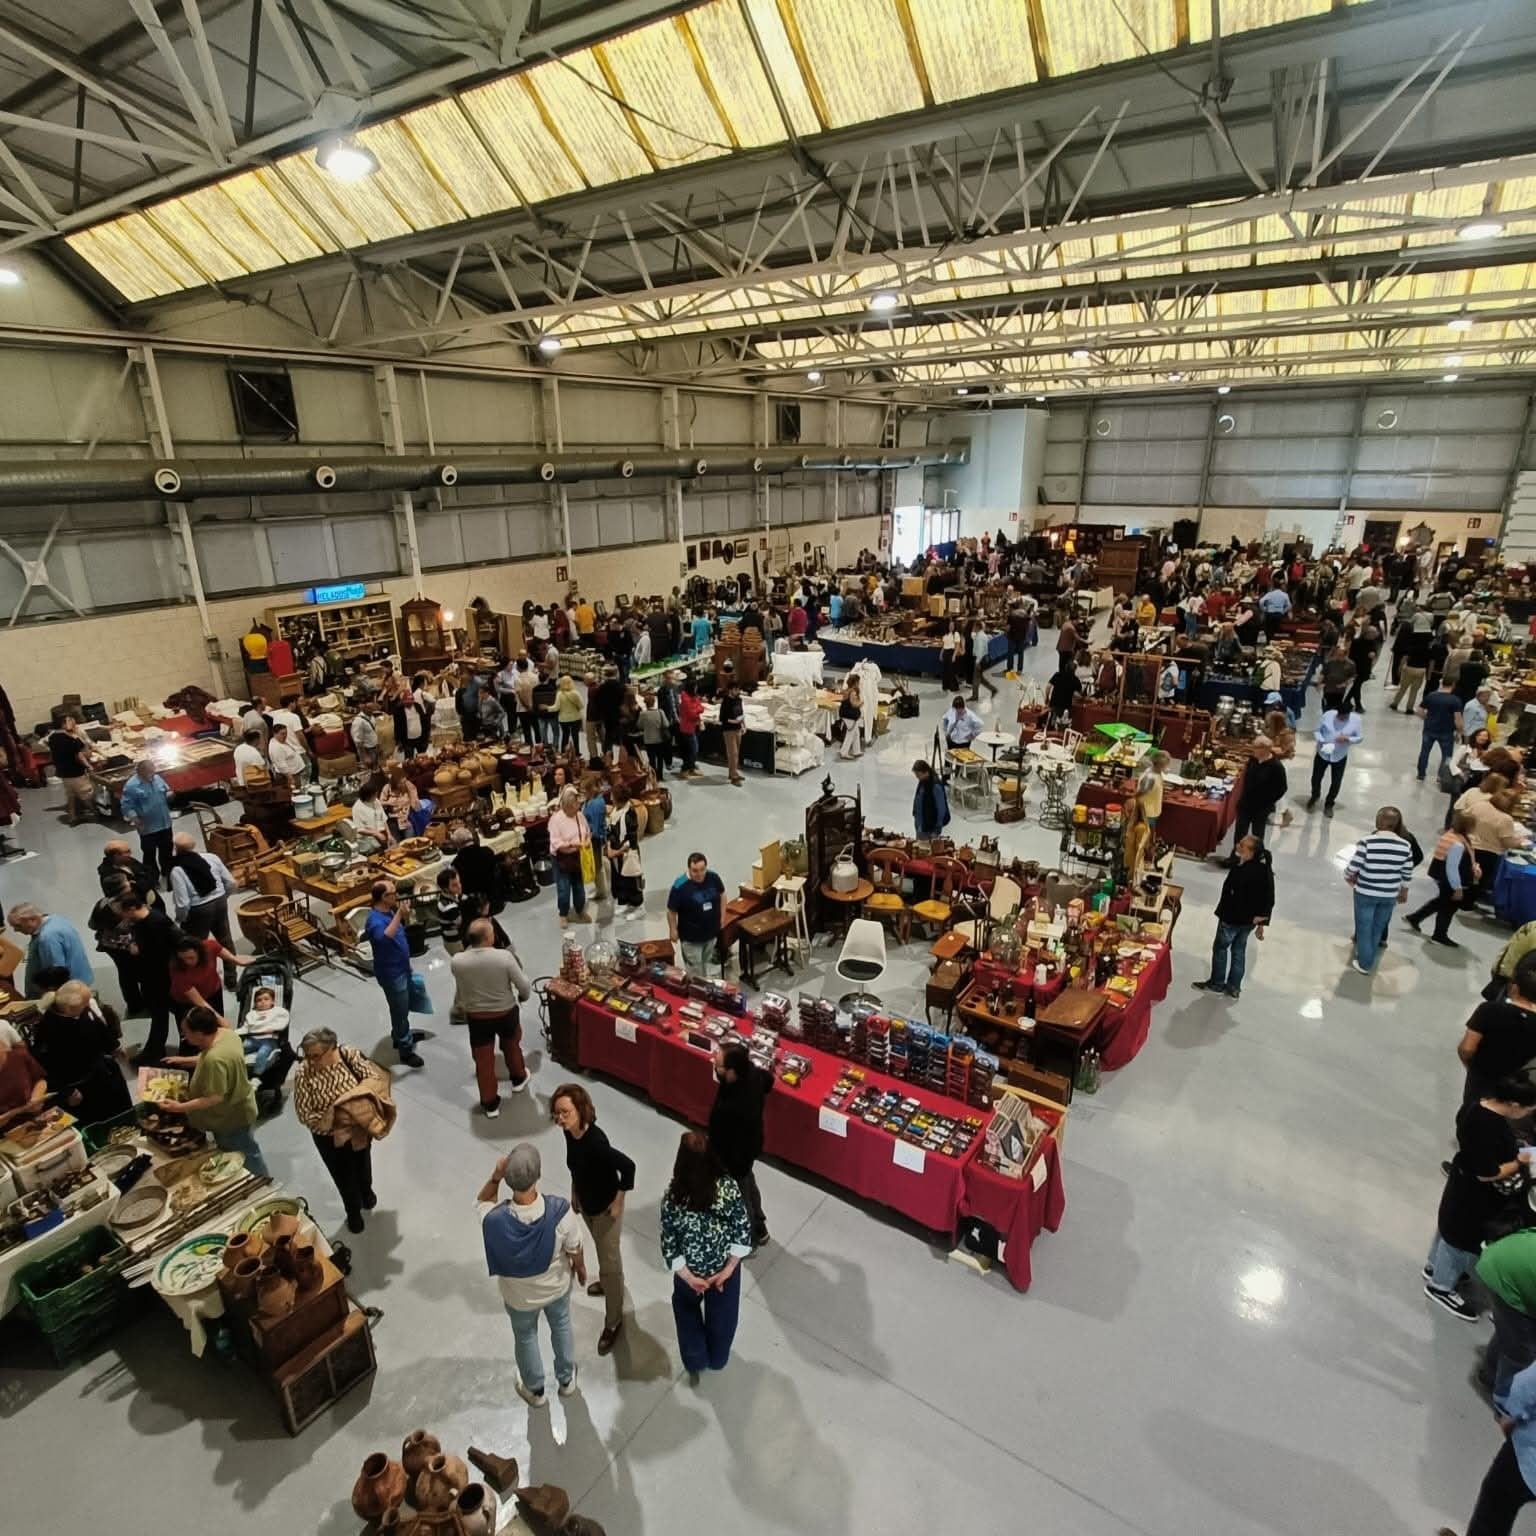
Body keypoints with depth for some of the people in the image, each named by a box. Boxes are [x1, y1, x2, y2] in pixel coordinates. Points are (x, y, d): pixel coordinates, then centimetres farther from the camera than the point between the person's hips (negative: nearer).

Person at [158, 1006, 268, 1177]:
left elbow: (214, 1098, -32)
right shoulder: (225, 1033, -11)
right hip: (235, 1109, 9)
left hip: (231, 1117, -9)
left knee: (245, 1156, 15)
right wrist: (184, 1060, 5)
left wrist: (180, 1107, -26)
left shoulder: (214, 1059, -39)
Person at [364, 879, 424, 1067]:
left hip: (401, 968, 9)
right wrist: (399, 914, -52)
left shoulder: (388, 911, 1)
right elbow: (384, 937, -51)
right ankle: (405, 1051, 16)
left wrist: (403, 914, 5)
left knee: (403, 1008, 26)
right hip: (391, 973, -9)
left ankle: (400, 1036, 46)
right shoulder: (375, 919, -28)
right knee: (400, 1011, 3)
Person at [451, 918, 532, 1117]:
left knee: (483, 1060, 18)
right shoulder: (505, 956, -27)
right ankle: (518, 1078, 52)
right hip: (506, 1013, 0)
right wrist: (524, 996, 6)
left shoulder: (457, 961, -20)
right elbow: (524, 986, -16)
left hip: (476, 1017, 1)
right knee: (511, 1046, 28)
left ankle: (490, 1104, 31)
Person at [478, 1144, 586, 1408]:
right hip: (557, 1286, 0)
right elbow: (574, 1250, -16)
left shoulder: (494, 1220, -39)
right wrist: (581, 1269, 5)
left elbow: (481, 1201, -12)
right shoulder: (560, 1210, -38)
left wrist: (494, 1177, -31)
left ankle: (534, 1390, 56)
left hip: (519, 1295, 0)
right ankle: (566, 1379, 57)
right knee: (561, 1328, 32)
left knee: (525, 1338, 31)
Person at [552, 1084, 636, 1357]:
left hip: (605, 1208, -7)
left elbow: (628, 1167, -36)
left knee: (609, 1262, 10)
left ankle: (613, 1321, 30)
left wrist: (618, 1202, -24)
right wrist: (574, 1193, 12)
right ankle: (610, 1281, 60)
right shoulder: (570, 1133, -15)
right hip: (586, 1203, 7)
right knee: (602, 1251, 32)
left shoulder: (595, 1142, -39)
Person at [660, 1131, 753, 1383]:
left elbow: (669, 1246, -19)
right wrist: (728, 1269, -11)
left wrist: (689, 1278, -10)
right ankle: (717, 1360, 54)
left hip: (690, 1271, 0)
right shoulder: (728, 1187, -25)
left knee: (687, 1308, 33)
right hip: (725, 1267, 1)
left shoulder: (673, 1197, -27)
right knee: (722, 1314, 30)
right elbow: (744, 1231, -18)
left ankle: (696, 1363, 49)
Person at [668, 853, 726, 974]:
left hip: (711, 930, 5)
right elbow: (671, 911, -15)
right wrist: (673, 930, -8)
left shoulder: (714, 878, -14)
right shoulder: (679, 886, -28)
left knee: (705, 962, 27)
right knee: (694, 968, 10)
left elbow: (722, 894, 6)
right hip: (691, 935, -5)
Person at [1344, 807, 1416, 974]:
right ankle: (1368, 960, 37)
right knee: (1378, 928, 21)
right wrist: (1404, 891, 18)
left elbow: (1352, 868, -15)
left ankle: (1363, 964, 23)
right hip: (1389, 895, 3)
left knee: (1364, 928, 14)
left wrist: (1349, 878, 7)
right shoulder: (1405, 846, -10)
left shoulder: (1366, 842, -21)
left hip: (1366, 893, -3)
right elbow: (1407, 874, 0)